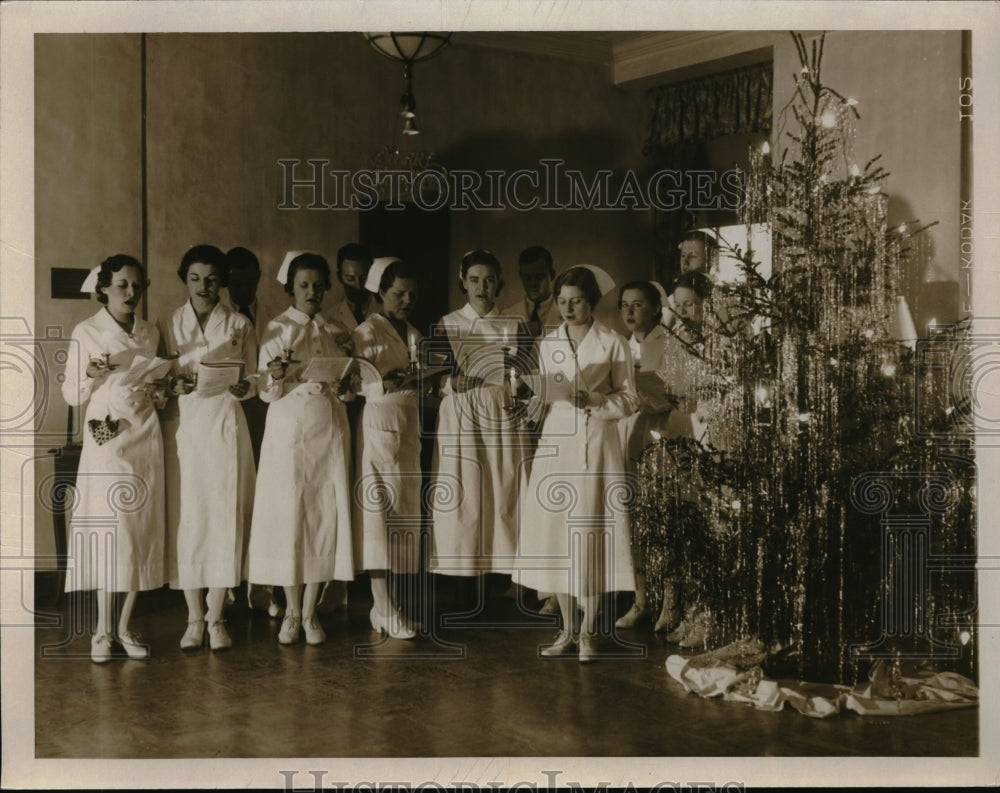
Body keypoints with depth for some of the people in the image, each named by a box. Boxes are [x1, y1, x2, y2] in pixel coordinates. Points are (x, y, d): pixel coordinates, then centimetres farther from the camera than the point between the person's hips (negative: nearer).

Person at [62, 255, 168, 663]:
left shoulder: (151, 333, 10)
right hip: (106, 441, -4)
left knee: (142, 528, 3)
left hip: (145, 441, 4)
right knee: (110, 529, -6)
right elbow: (71, 395, 1)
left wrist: (161, 392, 1)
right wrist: (91, 375, -18)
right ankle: (103, 630, 3)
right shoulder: (86, 332, 0)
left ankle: (125, 626, 11)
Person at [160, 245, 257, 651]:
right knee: (185, 517, 0)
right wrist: (174, 386, -13)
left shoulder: (240, 325, 8)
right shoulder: (169, 325, 8)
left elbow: (253, 382, 9)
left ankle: (216, 618, 6)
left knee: (225, 517, -3)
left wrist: (242, 387, -13)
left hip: (225, 425, 0)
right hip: (182, 426, 0)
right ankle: (194, 617, 11)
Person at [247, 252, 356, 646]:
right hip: (288, 428, -3)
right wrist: (275, 376, -26)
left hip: (330, 431, 3)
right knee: (288, 515, -2)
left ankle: (310, 611, 10)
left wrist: (345, 386, -8)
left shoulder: (337, 332, 10)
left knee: (325, 514, 1)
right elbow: (267, 392, -5)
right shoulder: (277, 329, -1)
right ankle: (292, 610, 12)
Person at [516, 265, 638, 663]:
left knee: (592, 532, -4)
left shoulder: (612, 343, -1)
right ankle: (568, 627, 12)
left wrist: (594, 401, -16)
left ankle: (588, 630, 6)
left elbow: (629, 400, -1)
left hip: (598, 441, -4)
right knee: (556, 530, 2)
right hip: (557, 440, 4)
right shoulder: (548, 344, 10)